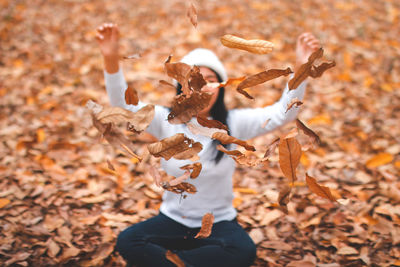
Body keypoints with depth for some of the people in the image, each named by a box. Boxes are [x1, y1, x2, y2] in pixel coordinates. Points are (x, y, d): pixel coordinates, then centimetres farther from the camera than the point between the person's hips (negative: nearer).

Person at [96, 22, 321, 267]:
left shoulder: (233, 123, -8)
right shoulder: (167, 121, -7)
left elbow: (283, 113, -18)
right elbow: (122, 103, -19)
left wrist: (300, 69, -34)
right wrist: (111, 59, -36)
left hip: (219, 223, 0)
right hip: (172, 221, 0)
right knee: (127, 242, -26)